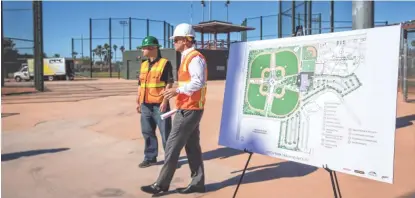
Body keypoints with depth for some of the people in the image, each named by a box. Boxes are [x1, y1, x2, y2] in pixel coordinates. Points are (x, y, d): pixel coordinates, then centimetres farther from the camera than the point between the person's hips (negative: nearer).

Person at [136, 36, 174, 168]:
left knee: (166, 133, -1)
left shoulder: (165, 63, -6)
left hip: (159, 105, -7)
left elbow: (169, 84, -11)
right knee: (147, 132, 12)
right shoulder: (143, 65, 16)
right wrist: (138, 102, 17)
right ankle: (150, 157, 24)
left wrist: (165, 101, -17)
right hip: (145, 105, 7)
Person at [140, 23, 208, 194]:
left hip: (189, 110, -10)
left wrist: (177, 90, -26)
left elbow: (199, 82, -25)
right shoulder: (187, 58, 17)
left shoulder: (195, 58, -14)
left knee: (173, 145, -5)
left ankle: (161, 184, 4)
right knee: (192, 146, 11)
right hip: (188, 108, 10)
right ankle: (197, 183, 17)